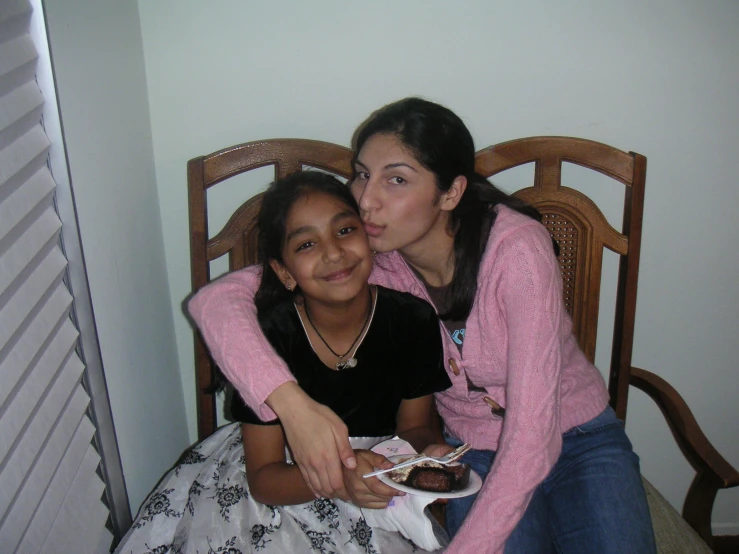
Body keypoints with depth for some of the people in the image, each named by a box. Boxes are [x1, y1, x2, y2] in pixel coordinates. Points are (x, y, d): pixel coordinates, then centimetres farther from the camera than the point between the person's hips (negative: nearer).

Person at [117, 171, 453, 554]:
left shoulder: (413, 320, -15)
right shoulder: (265, 335, -21)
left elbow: (413, 427, 1)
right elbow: (262, 479, -16)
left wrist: (430, 452, -23)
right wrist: (339, 476, -34)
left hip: (380, 476, 2)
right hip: (284, 480, -1)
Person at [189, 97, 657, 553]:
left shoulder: (516, 248, -27)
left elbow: (533, 435, -30)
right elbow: (217, 298, -24)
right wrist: (290, 400, -40)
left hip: (576, 437, -1)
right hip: (475, 453, 2)